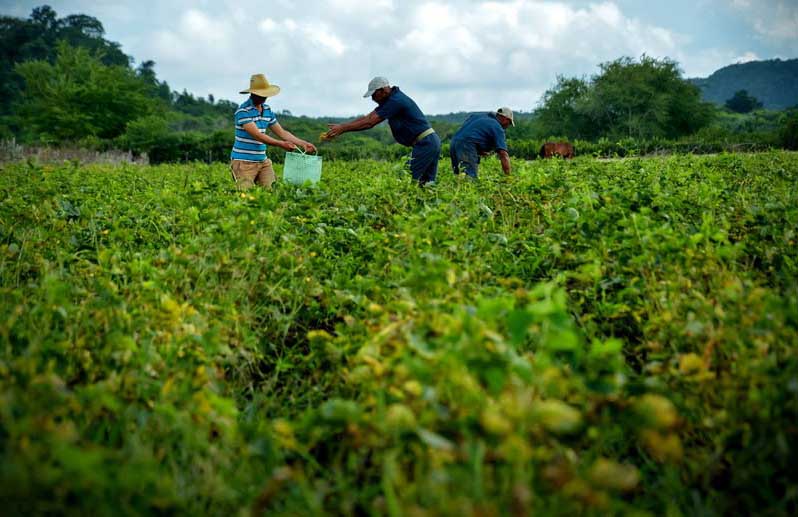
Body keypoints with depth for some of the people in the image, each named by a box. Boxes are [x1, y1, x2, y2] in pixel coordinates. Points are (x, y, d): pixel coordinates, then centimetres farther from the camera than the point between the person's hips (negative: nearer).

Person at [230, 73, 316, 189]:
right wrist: (281, 144, -27)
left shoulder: (267, 109, 10)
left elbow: (281, 132, 13)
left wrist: (302, 143, 2)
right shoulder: (243, 111, -13)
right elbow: (257, 135, -22)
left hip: (263, 161, 6)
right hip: (243, 162, -6)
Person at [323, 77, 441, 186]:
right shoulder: (389, 100, 14)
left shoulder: (395, 101, -17)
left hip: (425, 143, -10)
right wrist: (341, 127, 6)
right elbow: (368, 117, 13)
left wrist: (342, 128, -13)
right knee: (427, 183, 9)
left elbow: (369, 123, -18)